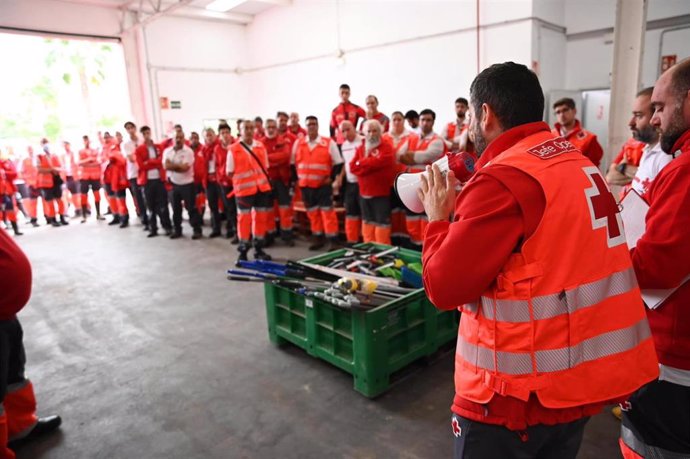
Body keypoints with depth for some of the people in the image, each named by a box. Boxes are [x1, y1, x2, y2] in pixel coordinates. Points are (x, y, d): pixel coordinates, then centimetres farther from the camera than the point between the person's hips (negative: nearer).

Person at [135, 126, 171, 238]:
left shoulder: (158, 147, 11)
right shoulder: (138, 150, 4)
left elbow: (161, 161, -3)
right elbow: (141, 166, -8)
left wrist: (148, 162, -9)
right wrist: (155, 162, -7)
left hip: (159, 179, 1)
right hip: (147, 181, -1)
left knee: (163, 204, 0)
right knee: (150, 206, 4)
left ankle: (167, 227, 7)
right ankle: (153, 229, 11)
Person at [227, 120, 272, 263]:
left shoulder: (261, 146, 8)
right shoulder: (233, 149, -5)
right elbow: (230, 173, -1)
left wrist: (263, 179, 4)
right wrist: (242, 180, -5)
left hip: (262, 187, 4)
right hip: (244, 189, -4)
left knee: (261, 217, 10)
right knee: (244, 218, 1)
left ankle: (258, 248, 23)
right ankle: (243, 251, 11)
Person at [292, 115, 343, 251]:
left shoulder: (329, 143, -3)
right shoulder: (298, 143, 7)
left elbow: (338, 163, 0)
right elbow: (293, 163, 15)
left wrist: (331, 177, -7)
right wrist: (296, 178, 7)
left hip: (323, 185, -4)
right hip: (305, 185, 4)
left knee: (327, 211, -5)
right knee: (312, 212, 10)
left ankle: (333, 240, -1)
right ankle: (318, 239, 20)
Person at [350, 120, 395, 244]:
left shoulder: (386, 146, -6)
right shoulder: (361, 147, 11)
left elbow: (379, 162, -23)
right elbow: (353, 167, 1)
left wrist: (362, 164, -7)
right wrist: (370, 165, -14)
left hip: (381, 193, -6)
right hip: (364, 192, 6)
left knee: (381, 223, -2)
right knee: (368, 223, 13)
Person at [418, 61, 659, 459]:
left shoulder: (504, 179, -21)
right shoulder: (578, 163, 8)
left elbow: (444, 287, -21)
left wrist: (439, 219, -6)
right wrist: (462, 212, 6)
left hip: (520, 391, -8)